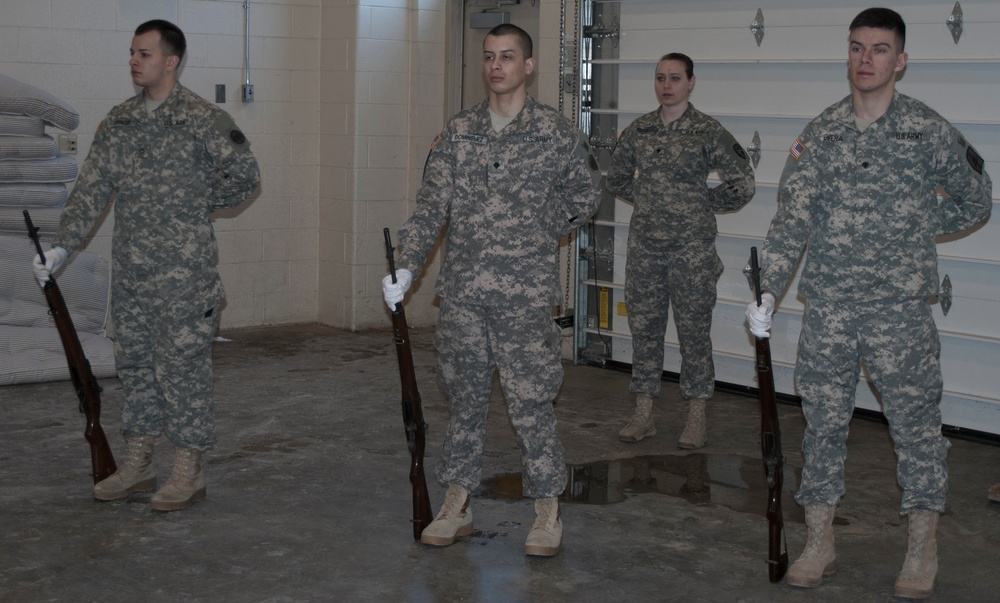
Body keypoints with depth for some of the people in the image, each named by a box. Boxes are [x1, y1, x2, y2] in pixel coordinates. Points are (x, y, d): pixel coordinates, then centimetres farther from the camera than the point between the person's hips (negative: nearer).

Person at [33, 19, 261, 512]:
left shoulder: (203, 119, -7)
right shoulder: (119, 122, 10)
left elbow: (244, 175, -4)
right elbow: (91, 189, 7)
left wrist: (194, 203, 0)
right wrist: (62, 245, -2)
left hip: (183, 274, -6)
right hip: (129, 272, 6)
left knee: (183, 366, -1)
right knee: (135, 364, 13)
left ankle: (190, 471, 9)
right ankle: (137, 465, 24)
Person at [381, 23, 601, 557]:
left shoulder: (556, 132, -1)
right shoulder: (457, 133, 7)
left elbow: (585, 194, 12)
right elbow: (431, 208, 3)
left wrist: (539, 236, 8)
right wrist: (407, 268, -7)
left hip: (525, 293, -3)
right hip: (462, 292, 3)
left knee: (530, 401, -2)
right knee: (465, 398, 11)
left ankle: (548, 512, 10)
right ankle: (456, 507, 20)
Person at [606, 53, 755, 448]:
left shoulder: (708, 132, -5)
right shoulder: (639, 130, 7)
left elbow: (742, 185, -4)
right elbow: (616, 177, 22)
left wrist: (701, 204, 0)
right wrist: (648, 201, 12)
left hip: (691, 250, -4)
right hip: (644, 247, 4)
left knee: (694, 331, 2)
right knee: (643, 327, 7)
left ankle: (696, 419, 11)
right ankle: (643, 415, 16)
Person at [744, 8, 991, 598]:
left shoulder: (929, 130, -1)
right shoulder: (819, 134, 5)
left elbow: (976, 200, 12)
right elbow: (792, 221, -2)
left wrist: (913, 230, 6)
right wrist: (769, 291, -14)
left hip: (901, 310, -2)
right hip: (828, 310, 3)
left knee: (916, 425, 4)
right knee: (824, 423, 9)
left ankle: (923, 550, 18)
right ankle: (820, 543, 20)